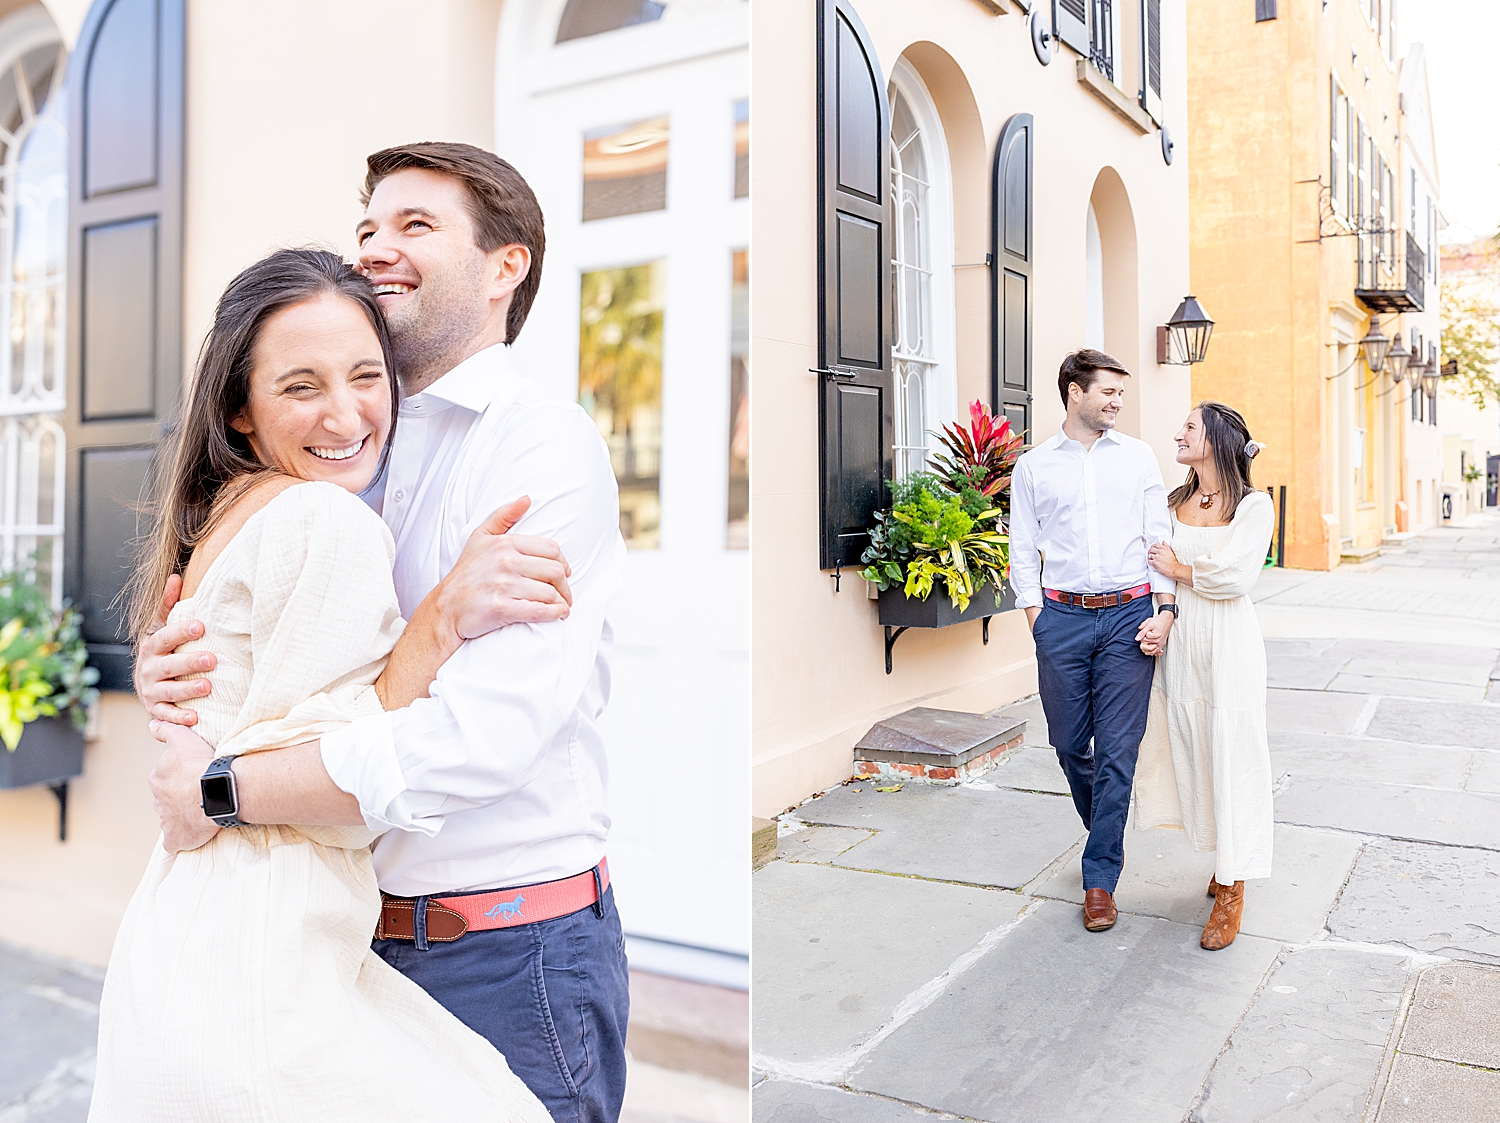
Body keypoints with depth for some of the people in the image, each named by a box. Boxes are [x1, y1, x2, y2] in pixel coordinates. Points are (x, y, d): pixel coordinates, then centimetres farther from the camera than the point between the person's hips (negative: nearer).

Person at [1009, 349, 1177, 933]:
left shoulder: (1138, 456, 9)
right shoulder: (1033, 466, 8)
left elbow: (1159, 538, 7)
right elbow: (1023, 550, 8)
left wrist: (1165, 610, -4)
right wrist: (1037, 617, -1)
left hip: (1128, 615, 0)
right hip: (1062, 617, 1)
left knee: (1118, 750, -2)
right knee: (1069, 744, 8)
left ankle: (1100, 875, 11)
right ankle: (1105, 832, 36)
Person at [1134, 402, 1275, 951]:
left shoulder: (1253, 504, -6)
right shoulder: (1175, 502, 10)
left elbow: (1236, 576, -16)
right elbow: (1156, 566, 10)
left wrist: (1179, 569, -5)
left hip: (1228, 642, -5)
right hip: (1179, 638, 6)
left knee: (1230, 756, -1)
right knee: (1187, 750, 9)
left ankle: (1232, 890, 8)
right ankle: (1224, 858, 29)